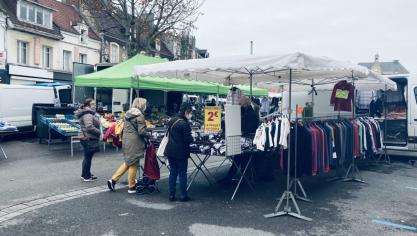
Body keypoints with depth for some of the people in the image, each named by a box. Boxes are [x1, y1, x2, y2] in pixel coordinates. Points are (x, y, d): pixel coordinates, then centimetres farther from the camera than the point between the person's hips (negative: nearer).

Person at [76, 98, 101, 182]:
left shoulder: (89, 113, 15)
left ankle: (85, 174, 30)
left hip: (87, 138, 11)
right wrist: (99, 132, -16)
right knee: (88, 157, -1)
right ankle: (86, 177, 8)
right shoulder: (87, 114, -18)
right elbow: (89, 127, -29)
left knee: (87, 157, 19)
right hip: (89, 139, -11)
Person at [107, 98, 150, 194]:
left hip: (126, 141, 8)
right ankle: (131, 187, 15)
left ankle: (113, 180, 15)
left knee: (128, 162, 20)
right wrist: (149, 135, 0)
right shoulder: (140, 115, -14)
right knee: (133, 164, 4)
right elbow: (142, 131, -17)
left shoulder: (128, 114, 11)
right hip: (134, 143, -8)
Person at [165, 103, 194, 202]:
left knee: (173, 172, 14)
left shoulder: (172, 121, 8)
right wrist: (192, 137, 2)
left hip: (170, 151, 7)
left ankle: (171, 195, 17)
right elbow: (188, 139, -18)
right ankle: (184, 195, 11)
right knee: (182, 173, 4)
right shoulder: (184, 124, -18)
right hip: (181, 152, -7)